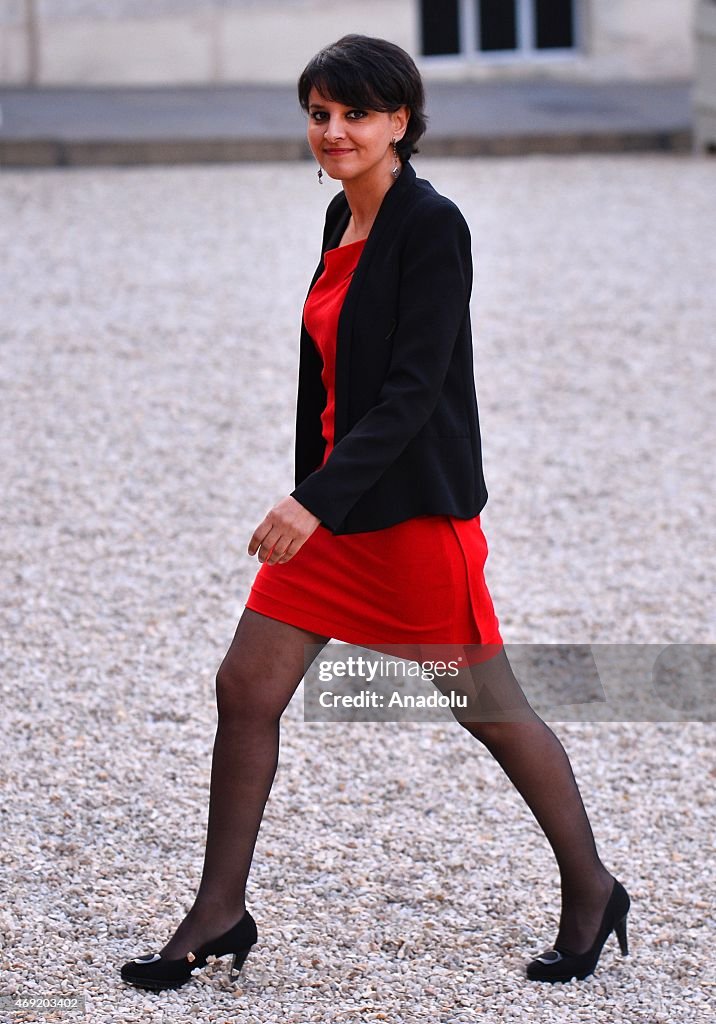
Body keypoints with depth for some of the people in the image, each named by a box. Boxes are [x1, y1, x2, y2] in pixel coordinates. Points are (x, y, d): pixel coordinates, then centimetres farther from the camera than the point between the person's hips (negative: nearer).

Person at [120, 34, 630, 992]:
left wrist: (317, 500, -27)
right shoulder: (343, 218, 9)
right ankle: (219, 914, 12)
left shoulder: (432, 226, -16)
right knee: (246, 688, 3)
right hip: (334, 500, 8)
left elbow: (415, 386, -22)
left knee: (490, 710, 4)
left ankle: (592, 894, 22)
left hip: (417, 506, -8)